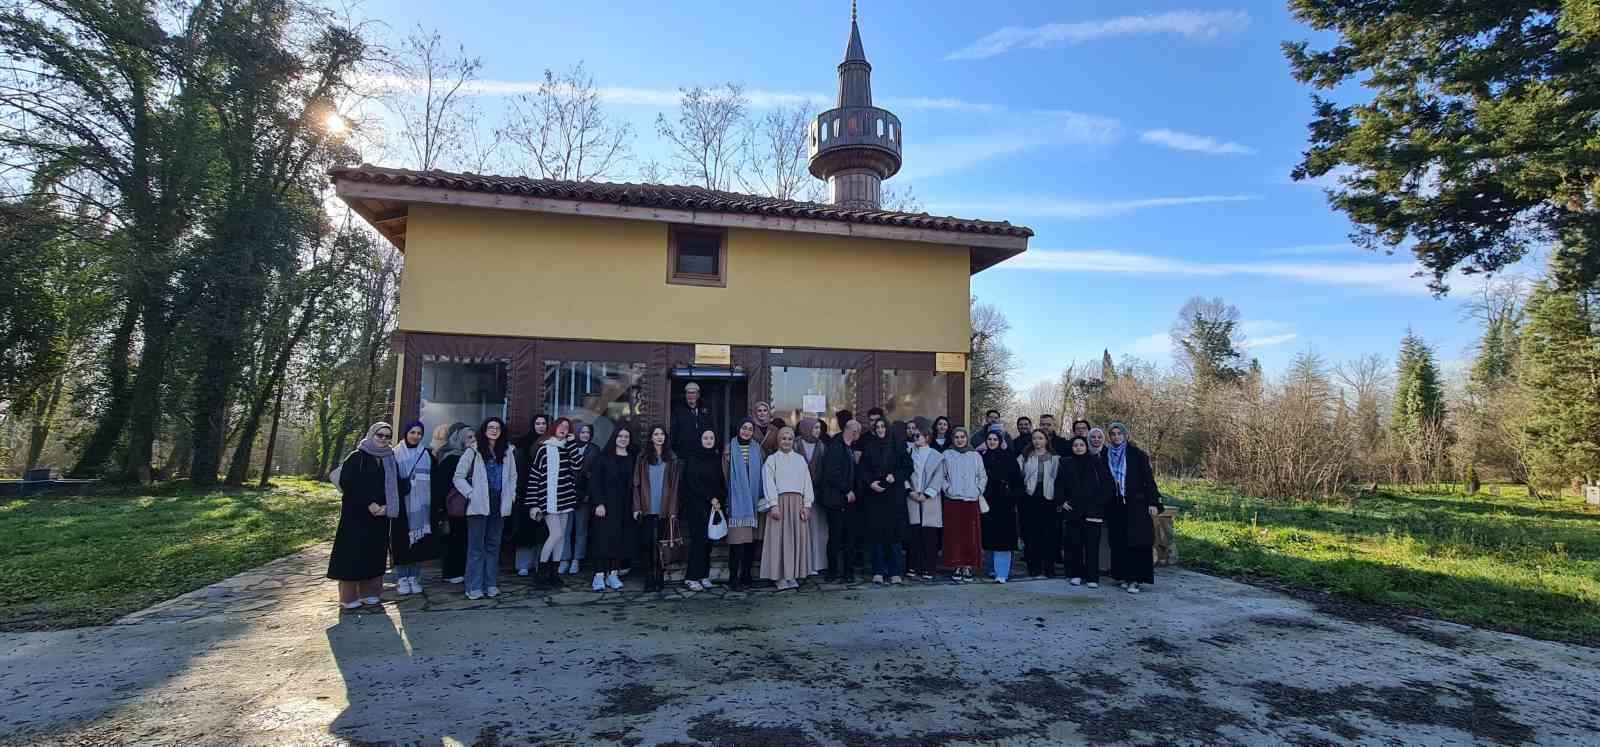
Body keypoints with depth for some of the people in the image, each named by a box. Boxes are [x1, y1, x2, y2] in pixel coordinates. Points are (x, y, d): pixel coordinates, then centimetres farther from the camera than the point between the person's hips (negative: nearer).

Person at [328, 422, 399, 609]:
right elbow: (347, 483, -11)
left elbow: (396, 486, 8)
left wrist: (385, 506, -8)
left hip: (380, 516, 5)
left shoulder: (390, 460, 10)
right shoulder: (356, 457, -3)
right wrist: (368, 504, -17)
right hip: (356, 514, -4)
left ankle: (369, 592, 17)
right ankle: (348, 595, 7)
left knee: (375, 553, 7)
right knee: (353, 552, -2)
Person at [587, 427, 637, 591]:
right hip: (605, 505, -3)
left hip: (625, 507, 3)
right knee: (603, 538, -3)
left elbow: (635, 483, 8)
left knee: (621, 539, 3)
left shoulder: (633, 458, 9)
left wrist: (635, 505, 1)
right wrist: (598, 503, -14)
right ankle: (599, 575, 2)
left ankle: (613, 574, 9)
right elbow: (594, 481, -5)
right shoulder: (603, 457, 0)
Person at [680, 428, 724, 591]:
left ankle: (704, 575, 10)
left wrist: (719, 499, -3)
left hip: (714, 504, 5)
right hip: (696, 505, -5)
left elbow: (721, 482, 13)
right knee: (698, 539, -9)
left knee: (708, 540, 4)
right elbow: (693, 482, -9)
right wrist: (710, 498, -13)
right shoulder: (692, 458, -2)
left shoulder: (717, 458, 13)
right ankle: (692, 577, -3)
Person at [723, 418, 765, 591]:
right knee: (737, 538, -7)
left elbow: (763, 473, 11)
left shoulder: (758, 449, 11)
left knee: (751, 538, 5)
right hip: (737, 500, -3)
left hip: (753, 499, 3)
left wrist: (760, 495, 3)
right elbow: (726, 475, 2)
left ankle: (746, 575, 16)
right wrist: (729, 495, -2)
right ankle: (734, 578, -1)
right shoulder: (730, 449, 3)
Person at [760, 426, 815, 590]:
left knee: (797, 538, 0)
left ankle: (792, 575, 6)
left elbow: (807, 483, 11)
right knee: (780, 538, -6)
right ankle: (781, 578, -4)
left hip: (798, 503, 3)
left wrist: (806, 504, 1)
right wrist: (773, 505, -13)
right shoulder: (772, 460, 7)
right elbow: (769, 484, -2)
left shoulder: (800, 459, 16)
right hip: (779, 502, -3)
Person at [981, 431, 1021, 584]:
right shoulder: (982, 457, 7)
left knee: (1003, 537, -7)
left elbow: (1017, 479, 0)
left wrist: (1013, 496, -5)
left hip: (1004, 503, -3)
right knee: (989, 536, 6)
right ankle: (994, 568, 20)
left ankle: (1002, 573, -7)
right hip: (987, 502, 3)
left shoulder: (1008, 457, 0)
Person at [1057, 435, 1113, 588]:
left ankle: (1092, 577, 4)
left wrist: (1101, 501, -3)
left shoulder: (1097, 463, 5)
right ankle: (1075, 575, 12)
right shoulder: (1066, 464, 10)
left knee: (1092, 545, -3)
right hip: (1072, 510, 2)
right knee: (1074, 543, 2)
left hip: (1092, 511, -1)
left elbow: (1109, 484, 4)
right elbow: (1058, 485, 13)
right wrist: (1061, 501, 2)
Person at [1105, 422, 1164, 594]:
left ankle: (1135, 579, -6)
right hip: (1115, 505, 3)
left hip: (1136, 504, -3)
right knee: (1119, 542, 4)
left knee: (1136, 541, -7)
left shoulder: (1136, 454, -1)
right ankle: (1123, 576, 12)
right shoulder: (1106, 455, 9)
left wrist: (1153, 502, -10)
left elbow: (1148, 478, -3)